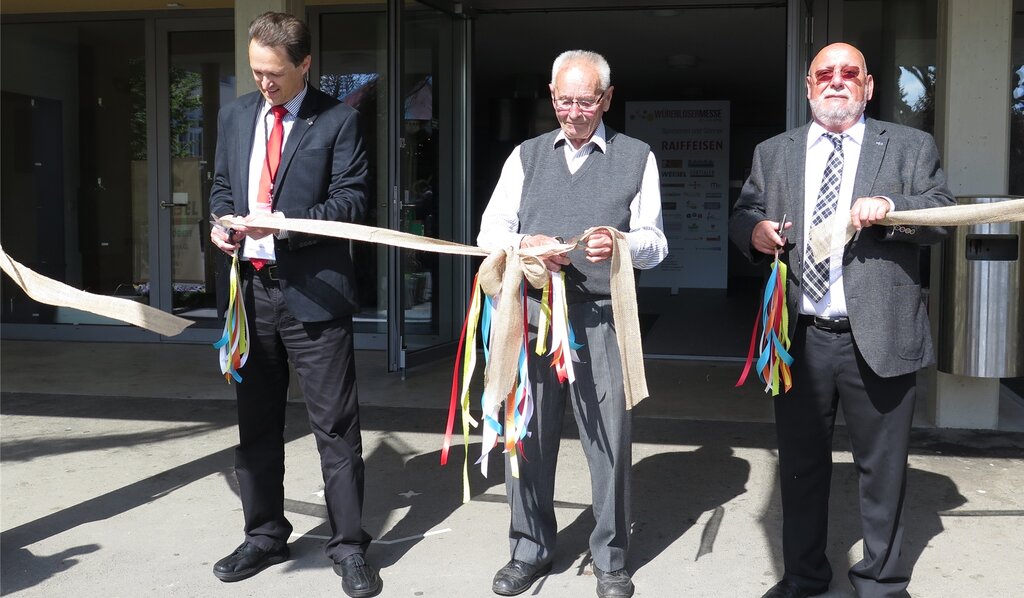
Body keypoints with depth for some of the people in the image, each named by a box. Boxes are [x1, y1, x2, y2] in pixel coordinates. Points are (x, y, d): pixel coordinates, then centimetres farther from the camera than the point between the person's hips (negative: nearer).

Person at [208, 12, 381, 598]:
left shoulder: (337, 120, -5)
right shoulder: (236, 115, 12)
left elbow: (352, 200, -9)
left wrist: (286, 223, -20)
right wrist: (222, 222, -1)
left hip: (314, 290, -5)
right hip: (251, 283, 6)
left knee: (335, 424, 0)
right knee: (257, 421, 15)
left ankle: (349, 546, 11)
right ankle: (265, 534, 31)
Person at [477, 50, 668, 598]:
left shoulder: (636, 158, 9)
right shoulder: (526, 156, 15)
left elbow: (655, 244, 5)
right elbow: (491, 231, 10)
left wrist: (621, 245, -17)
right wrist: (527, 246, -11)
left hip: (602, 317, -2)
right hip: (533, 310, 2)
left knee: (610, 439, -1)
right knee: (527, 434, 5)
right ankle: (530, 550, 21)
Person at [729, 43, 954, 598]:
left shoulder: (911, 147, 6)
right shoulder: (772, 153, 13)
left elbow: (942, 216, -1)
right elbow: (741, 216, 13)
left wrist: (892, 210, -20)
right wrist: (755, 230, -10)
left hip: (878, 339, -2)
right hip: (798, 338, 2)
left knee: (882, 468, 8)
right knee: (800, 464, 13)